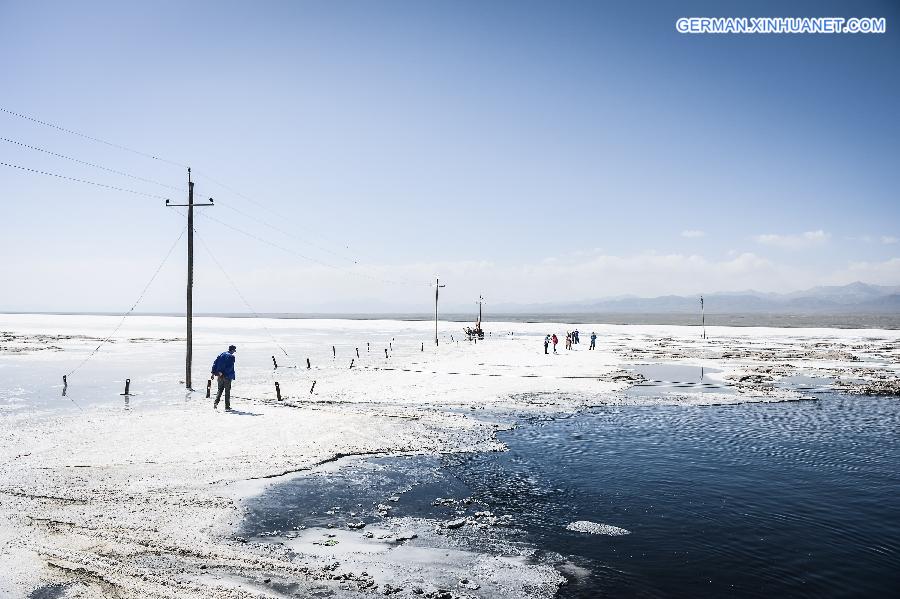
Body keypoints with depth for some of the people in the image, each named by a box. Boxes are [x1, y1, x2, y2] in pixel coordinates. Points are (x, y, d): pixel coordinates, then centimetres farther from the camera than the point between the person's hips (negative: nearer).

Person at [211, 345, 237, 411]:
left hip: (220, 375, 5)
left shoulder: (221, 354, 9)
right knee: (227, 391, 4)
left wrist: (213, 372, 4)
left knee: (220, 389, 17)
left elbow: (215, 363, 5)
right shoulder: (231, 357, -9)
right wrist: (222, 372, -17)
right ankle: (227, 407, 7)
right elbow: (230, 367, -20)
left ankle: (216, 402, -2)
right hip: (227, 376, -5)